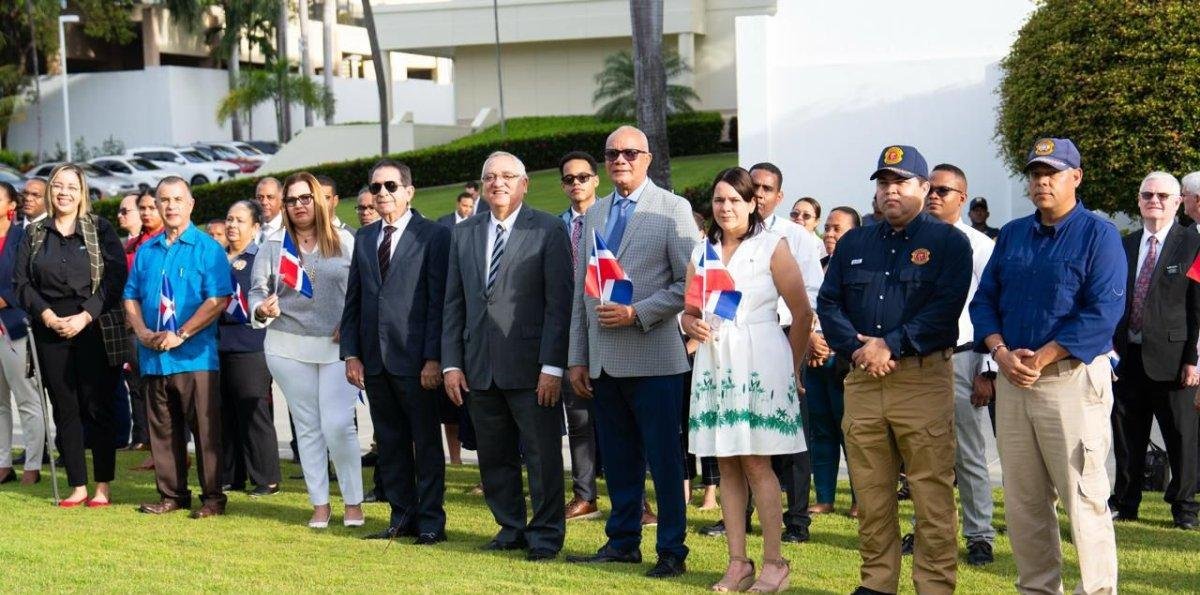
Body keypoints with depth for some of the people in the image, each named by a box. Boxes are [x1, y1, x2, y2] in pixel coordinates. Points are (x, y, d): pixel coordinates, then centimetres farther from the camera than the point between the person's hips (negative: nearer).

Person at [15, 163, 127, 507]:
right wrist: (46, 314, -9)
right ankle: (77, 487, 10)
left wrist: (85, 316, -13)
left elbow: (115, 277, -5)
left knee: (98, 406, -2)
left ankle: (103, 487, 4)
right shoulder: (34, 234, 11)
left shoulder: (100, 229, 3)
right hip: (50, 330, 3)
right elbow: (21, 281, 6)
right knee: (64, 408, 5)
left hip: (93, 327, -3)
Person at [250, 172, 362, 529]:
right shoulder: (273, 245, 7)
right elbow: (257, 291, 6)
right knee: (308, 426, 7)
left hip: (338, 346, -2)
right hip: (289, 348, 2)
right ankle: (319, 504, 15)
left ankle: (353, 502, 5)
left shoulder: (344, 242, 5)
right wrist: (262, 310, -15)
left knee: (338, 425, -9)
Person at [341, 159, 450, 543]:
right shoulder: (364, 238, 14)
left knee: (427, 443, 2)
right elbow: (353, 300, 14)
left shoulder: (433, 235, -3)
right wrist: (351, 353, 5)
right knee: (390, 444, 11)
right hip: (374, 359, 6)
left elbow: (439, 301, -8)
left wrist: (433, 358, -13)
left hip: (415, 360, -6)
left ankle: (430, 522, 9)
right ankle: (402, 516, 19)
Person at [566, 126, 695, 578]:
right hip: (603, 362, 6)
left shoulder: (672, 209, -2)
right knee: (618, 459, 12)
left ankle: (672, 551, 7)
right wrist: (577, 357, 12)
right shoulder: (594, 215, 15)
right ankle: (623, 542, 22)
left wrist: (636, 314, -16)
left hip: (653, 358, -6)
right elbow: (581, 290, 16)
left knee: (664, 459, -1)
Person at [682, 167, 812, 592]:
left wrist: (792, 369, 2)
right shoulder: (702, 251, 14)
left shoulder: (772, 247, 0)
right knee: (726, 465, 4)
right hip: (714, 363, 5)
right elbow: (689, 312, 18)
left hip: (759, 361, -5)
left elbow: (803, 313, 0)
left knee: (755, 463, -7)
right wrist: (694, 326, -5)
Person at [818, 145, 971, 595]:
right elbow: (828, 303, 11)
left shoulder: (947, 242, 3)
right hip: (862, 378, 5)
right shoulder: (853, 244, 17)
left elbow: (945, 309, -9)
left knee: (932, 492, -5)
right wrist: (856, 348, -6)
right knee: (869, 491, 7)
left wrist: (890, 346, -14)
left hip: (923, 378, -4)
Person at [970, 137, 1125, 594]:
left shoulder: (1098, 234, -4)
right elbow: (984, 300, 12)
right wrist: (1001, 352, -7)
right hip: (1012, 380, 6)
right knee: (1022, 501, 9)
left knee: (1084, 498, -5)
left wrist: (1040, 359, -16)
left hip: (1072, 379, -6)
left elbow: (1103, 313, -13)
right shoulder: (1011, 235, 15)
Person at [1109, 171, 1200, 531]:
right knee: (1127, 436, 12)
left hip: (1170, 358, -4)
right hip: (1128, 356, 5)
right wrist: (1110, 345, 6)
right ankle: (1125, 503, 24)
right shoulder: (1126, 245, 11)